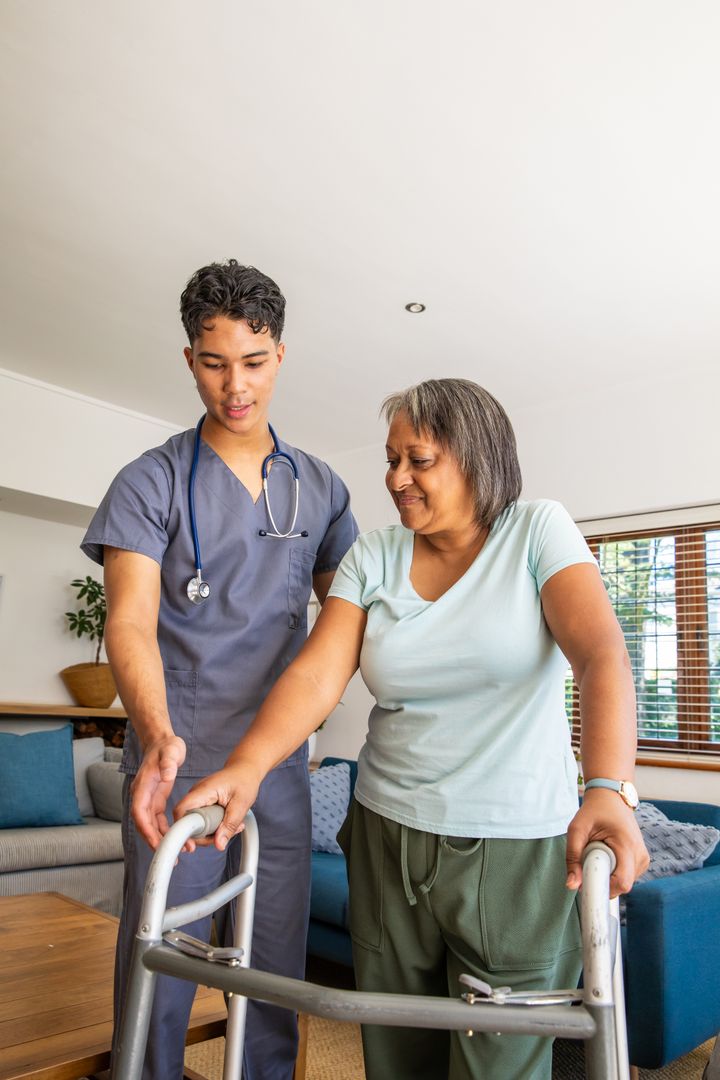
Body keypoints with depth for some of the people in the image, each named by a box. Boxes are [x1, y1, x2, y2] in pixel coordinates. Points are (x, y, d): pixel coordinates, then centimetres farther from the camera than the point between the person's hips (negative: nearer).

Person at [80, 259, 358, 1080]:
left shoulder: (321, 488, 8)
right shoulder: (152, 481, -2)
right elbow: (130, 620, -13)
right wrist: (157, 736, -31)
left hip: (282, 768, 3)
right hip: (176, 765, -2)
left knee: (276, 978, 13)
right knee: (156, 978, 6)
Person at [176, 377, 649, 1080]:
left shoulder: (537, 533, -4)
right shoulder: (372, 557, 3)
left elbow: (602, 654, -18)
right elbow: (316, 674, -8)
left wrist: (610, 791, -33)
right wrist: (247, 765, -25)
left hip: (517, 845, -2)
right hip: (388, 835, 3)